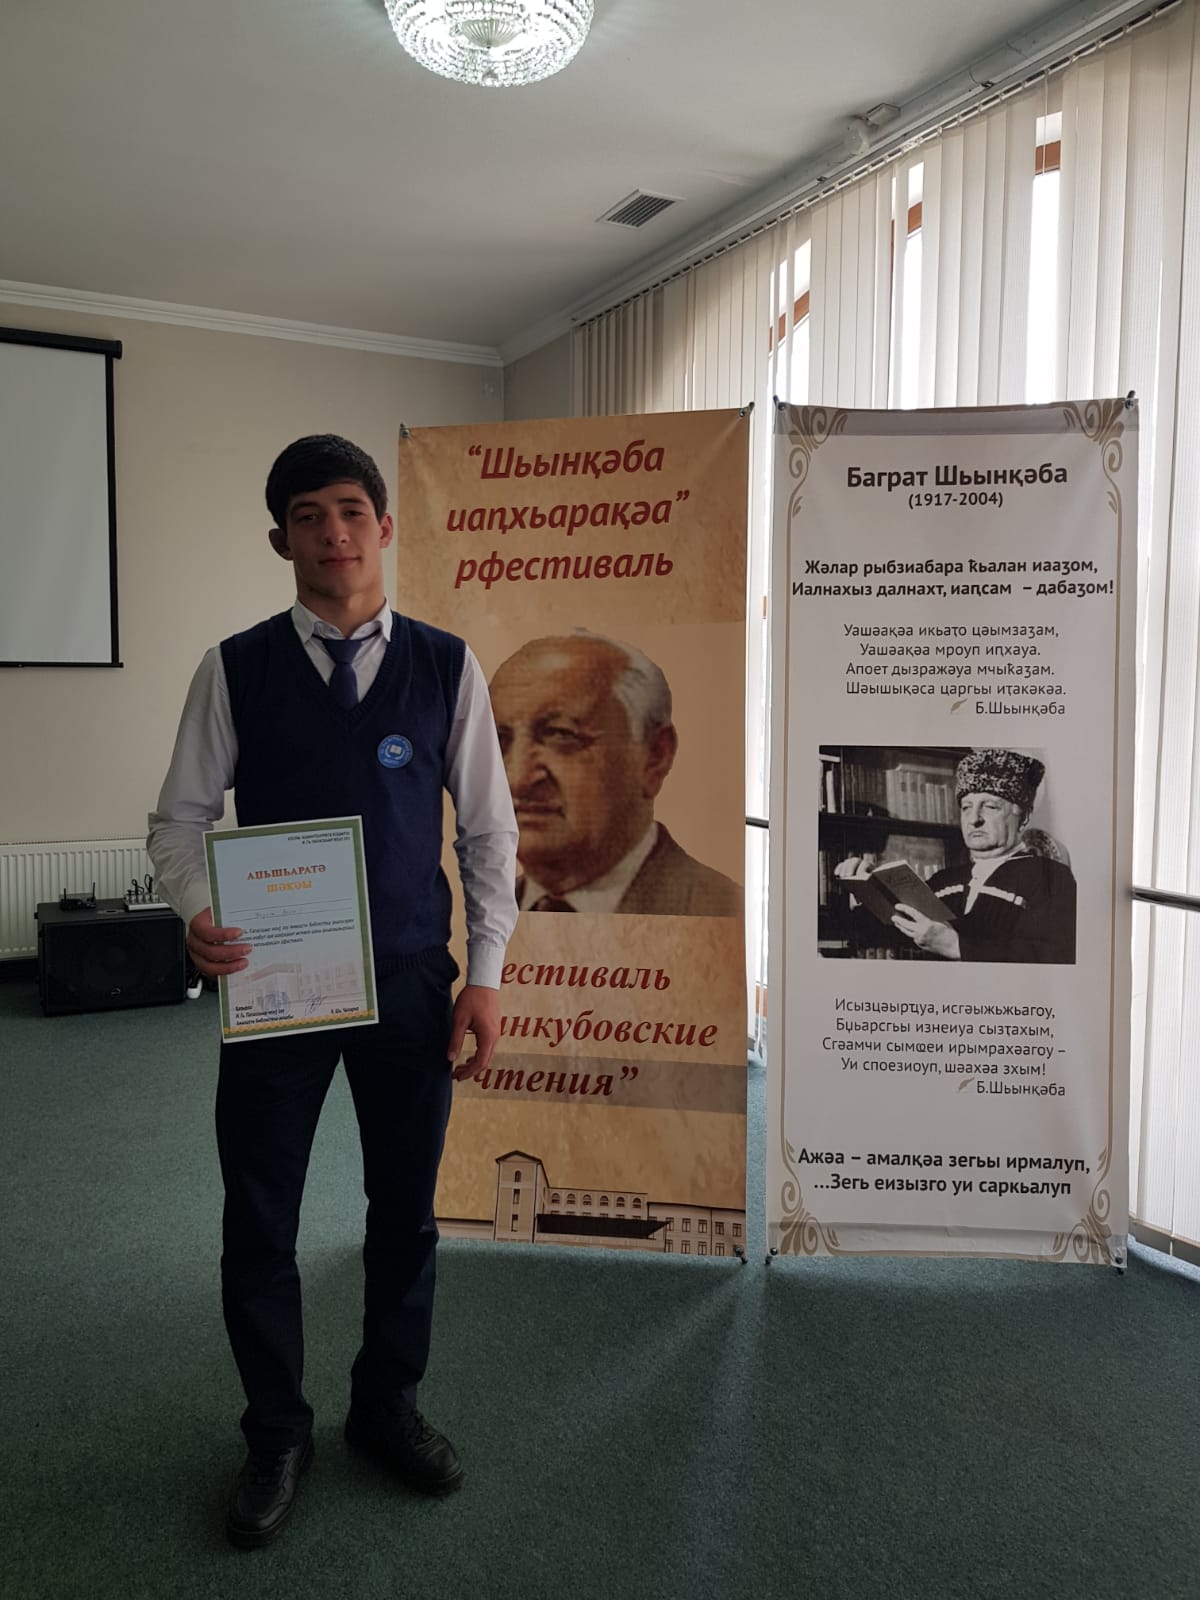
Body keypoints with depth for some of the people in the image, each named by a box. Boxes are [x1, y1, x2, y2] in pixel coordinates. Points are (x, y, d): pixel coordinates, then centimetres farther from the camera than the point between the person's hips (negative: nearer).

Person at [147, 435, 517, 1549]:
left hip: (410, 982, 1)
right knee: (258, 1219, 10)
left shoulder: (447, 666, -1)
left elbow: (488, 831, 2)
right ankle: (275, 1435, 34)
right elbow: (181, 816, 2)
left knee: (405, 1210, 14)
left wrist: (485, 974, -2)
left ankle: (387, 1406, 39)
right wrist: (197, 914, -18)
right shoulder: (237, 668, -2)